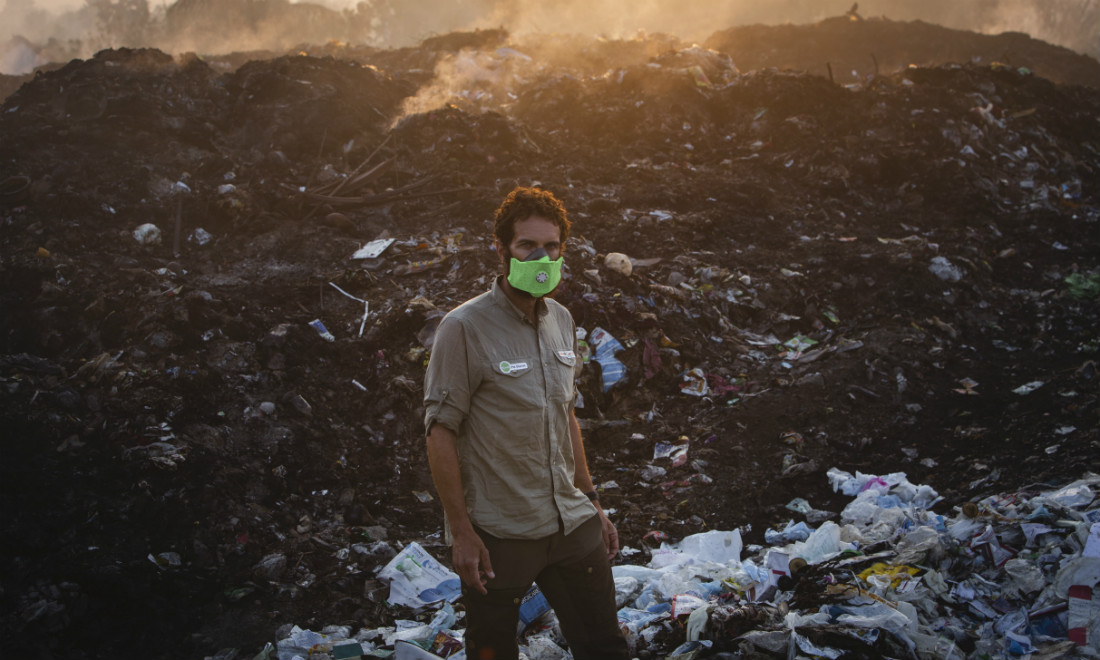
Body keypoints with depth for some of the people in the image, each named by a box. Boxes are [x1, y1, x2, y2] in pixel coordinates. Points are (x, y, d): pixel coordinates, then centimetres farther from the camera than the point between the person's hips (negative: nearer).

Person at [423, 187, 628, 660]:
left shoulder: (562, 321, 8)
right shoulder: (465, 328, -13)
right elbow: (440, 433, -13)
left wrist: (591, 503, 17)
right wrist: (461, 531, -14)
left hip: (571, 524, 6)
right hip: (498, 534, -6)